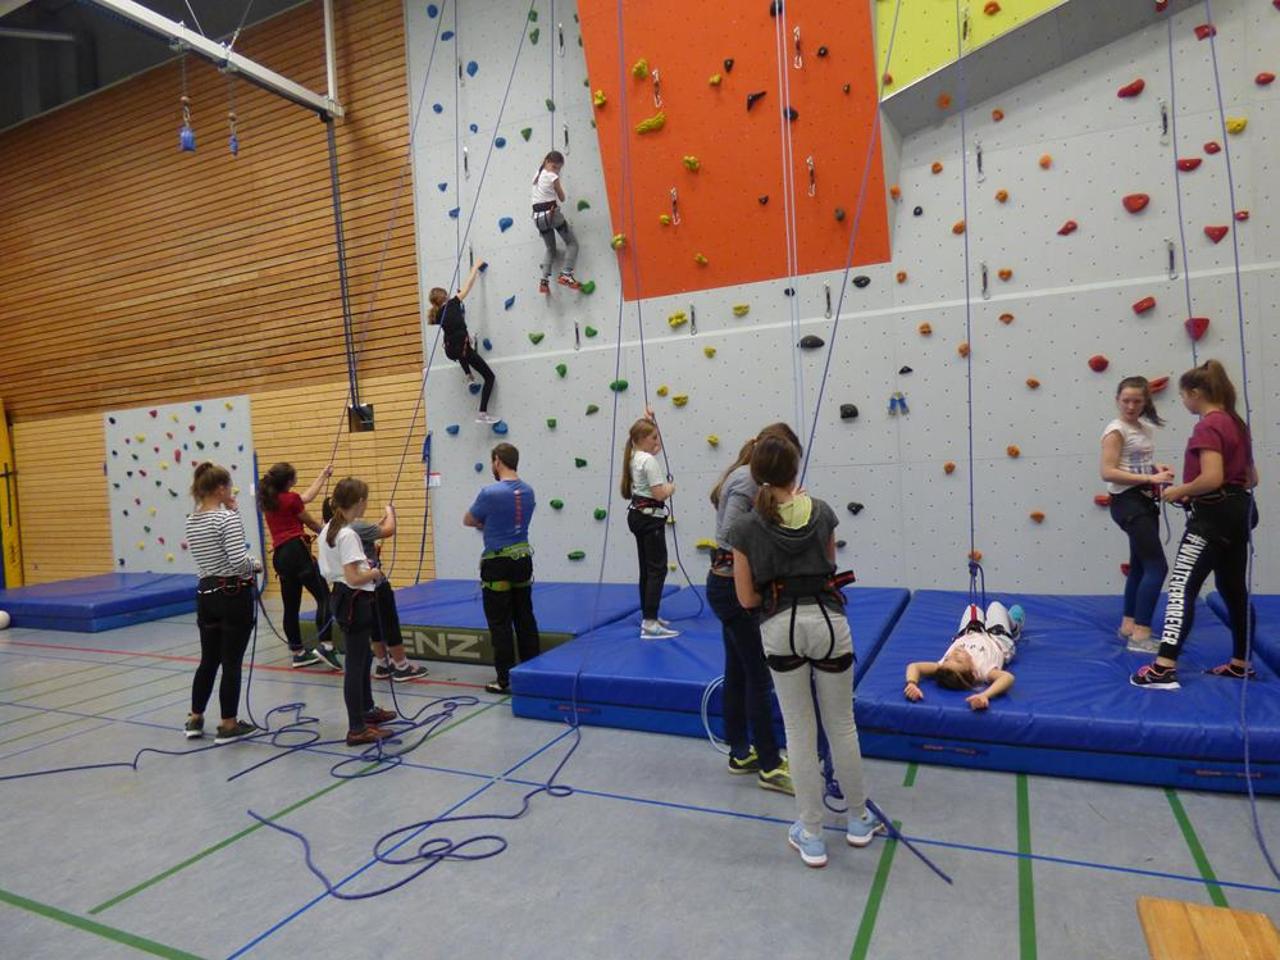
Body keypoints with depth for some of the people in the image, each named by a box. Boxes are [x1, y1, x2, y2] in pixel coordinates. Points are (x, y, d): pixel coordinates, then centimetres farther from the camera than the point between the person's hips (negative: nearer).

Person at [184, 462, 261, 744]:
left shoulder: (190, 521, 8)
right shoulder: (228, 518, -17)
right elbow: (238, 560, -25)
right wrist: (256, 565, -3)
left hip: (206, 594, 8)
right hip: (234, 595, -8)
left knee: (208, 660, 19)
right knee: (231, 662, 3)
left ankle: (195, 720, 28)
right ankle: (228, 725, 12)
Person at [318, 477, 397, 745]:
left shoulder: (327, 530, 7)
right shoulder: (348, 535, -21)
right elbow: (353, 578, -24)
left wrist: (362, 563, 10)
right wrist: (374, 573, -7)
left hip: (341, 598, 10)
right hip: (355, 601, -10)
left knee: (363, 656, 23)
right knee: (355, 664, -3)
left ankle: (367, 709, 39)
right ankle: (357, 729, 5)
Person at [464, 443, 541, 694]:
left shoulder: (490, 493, -17)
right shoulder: (528, 491, 5)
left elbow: (468, 521, -2)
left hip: (498, 563, -7)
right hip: (523, 559, 7)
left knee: (500, 623, 2)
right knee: (525, 619, 14)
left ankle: (505, 680, 6)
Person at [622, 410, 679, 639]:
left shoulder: (635, 456, 11)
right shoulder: (649, 460, -17)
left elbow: (655, 446, 32)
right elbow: (659, 494, -23)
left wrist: (648, 421, 22)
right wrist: (671, 488, -2)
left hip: (637, 515, 10)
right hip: (650, 517, -10)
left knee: (647, 569, 17)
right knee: (657, 569, -9)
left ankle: (648, 615, 26)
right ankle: (649, 625, -13)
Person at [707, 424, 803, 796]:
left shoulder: (743, 478, 12)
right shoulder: (747, 482, -18)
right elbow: (729, 539, -24)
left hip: (726, 585, 10)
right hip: (733, 588, -10)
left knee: (737, 672, 17)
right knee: (759, 675, 1)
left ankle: (741, 753, 30)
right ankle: (770, 766, 14)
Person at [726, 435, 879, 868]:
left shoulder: (747, 528, -8)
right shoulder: (821, 512, -2)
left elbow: (747, 599, -4)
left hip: (780, 629, -1)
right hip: (828, 621, 2)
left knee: (799, 730, 12)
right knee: (841, 724, 18)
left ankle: (811, 836, 22)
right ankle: (859, 820, 36)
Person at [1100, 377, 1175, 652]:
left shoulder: (1144, 428, 13)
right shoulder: (1116, 430, -12)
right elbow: (1108, 472, -21)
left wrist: (1157, 467, 4)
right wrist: (1150, 478, -24)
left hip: (1145, 501, 9)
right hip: (1128, 502, -9)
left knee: (1140, 566, 15)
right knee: (1157, 567, -13)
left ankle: (1128, 625, 26)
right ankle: (1140, 635, -11)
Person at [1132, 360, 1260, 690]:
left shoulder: (1207, 427, -15)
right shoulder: (1235, 423, 15)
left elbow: (1212, 478, -27)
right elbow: (1251, 478, 20)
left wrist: (1179, 491, -10)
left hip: (1214, 516, -10)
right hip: (1239, 512, 10)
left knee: (1182, 587, -13)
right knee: (1234, 589, 17)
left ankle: (1164, 668, -18)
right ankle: (1240, 664, 26)